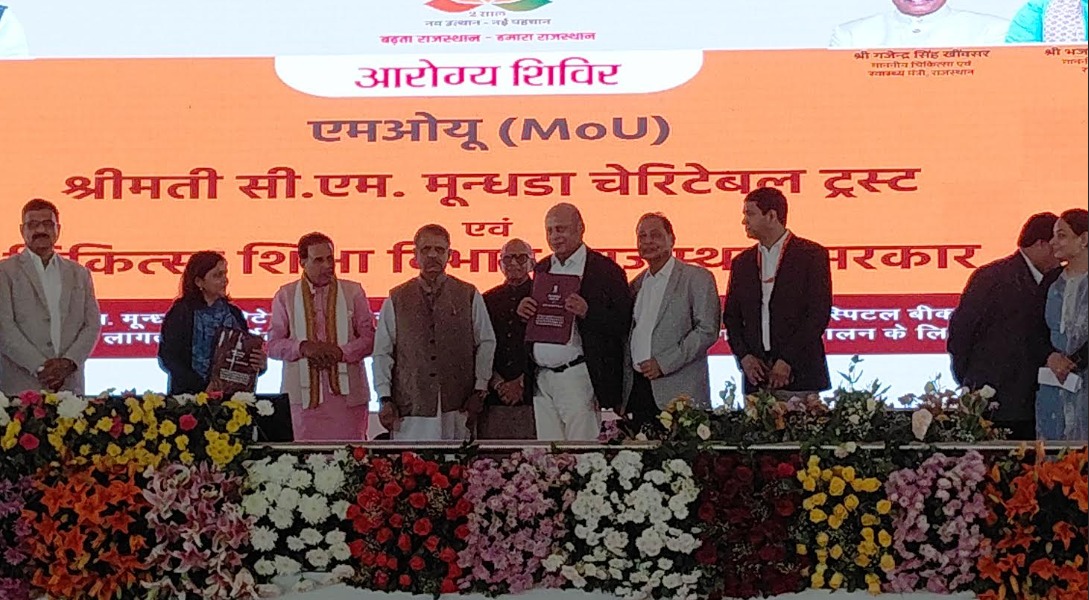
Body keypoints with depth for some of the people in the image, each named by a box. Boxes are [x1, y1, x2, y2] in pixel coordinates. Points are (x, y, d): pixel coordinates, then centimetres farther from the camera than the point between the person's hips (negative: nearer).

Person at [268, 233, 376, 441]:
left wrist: (340, 352, -10)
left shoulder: (353, 292, 11)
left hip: (346, 392, 0)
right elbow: (273, 345, 8)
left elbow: (370, 338, 7)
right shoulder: (286, 296, 11)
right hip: (304, 395, 0)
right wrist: (303, 347, -11)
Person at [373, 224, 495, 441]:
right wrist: (385, 399, 1)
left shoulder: (469, 297, 10)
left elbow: (486, 344, 10)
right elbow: (382, 353, 9)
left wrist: (479, 392, 2)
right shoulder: (396, 300, 10)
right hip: (410, 407, 0)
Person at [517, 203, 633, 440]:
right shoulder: (541, 269, 17)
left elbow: (624, 323, -8)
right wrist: (522, 311, -3)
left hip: (578, 376, -6)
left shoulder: (605, 269, -2)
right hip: (541, 378, 6)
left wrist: (587, 312, -23)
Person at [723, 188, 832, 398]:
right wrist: (744, 356, -2)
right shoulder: (742, 262, 17)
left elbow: (819, 313, -6)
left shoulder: (811, 254, 1)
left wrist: (787, 361, -12)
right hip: (757, 375, 4)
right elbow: (731, 316, 16)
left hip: (800, 374, -4)